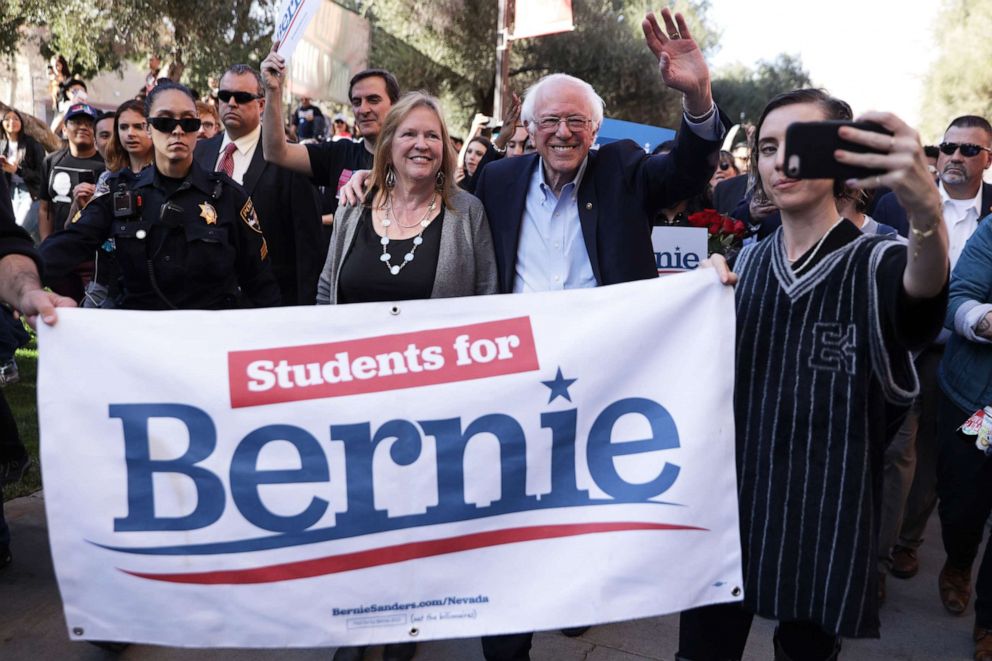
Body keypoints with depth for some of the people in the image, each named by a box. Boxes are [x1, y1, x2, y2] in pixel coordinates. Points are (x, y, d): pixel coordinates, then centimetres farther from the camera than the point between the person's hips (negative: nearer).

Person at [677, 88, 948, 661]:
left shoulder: (876, 263, -10)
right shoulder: (747, 261, 4)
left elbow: (923, 290, -37)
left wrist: (927, 212, -56)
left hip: (826, 522, -3)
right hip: (730, 507, 4)